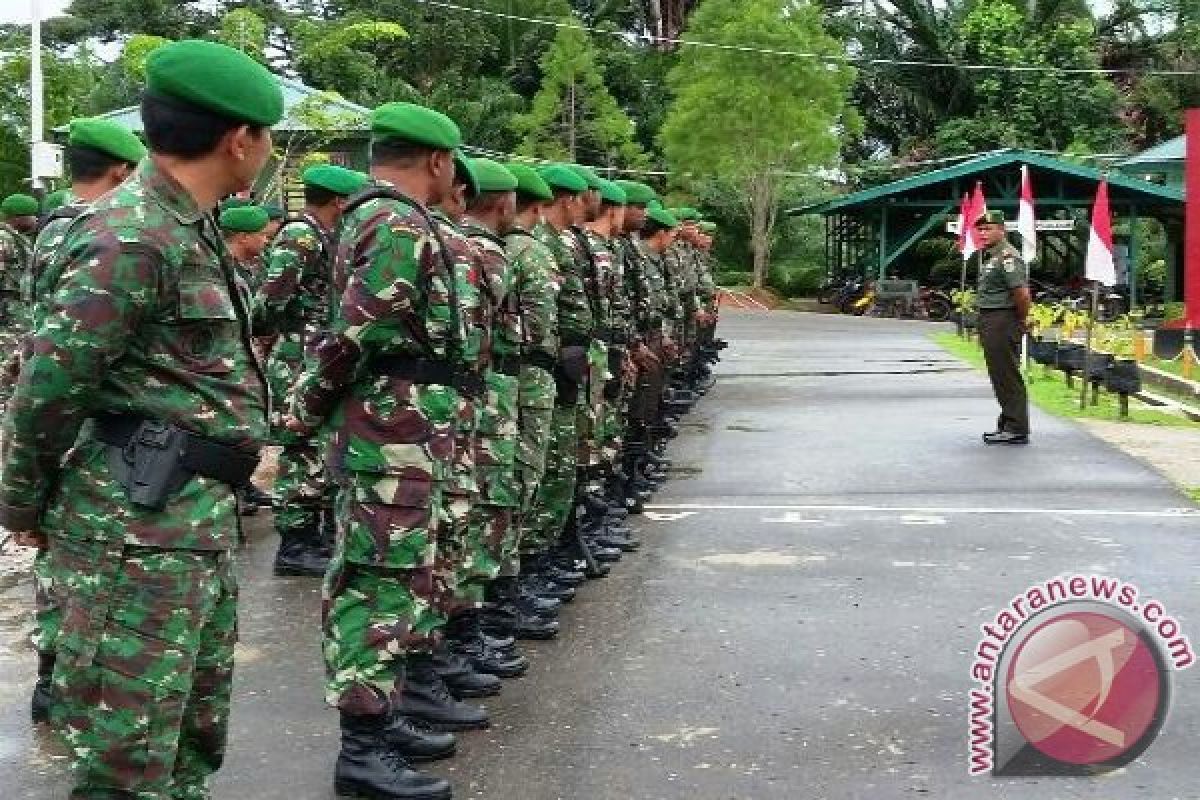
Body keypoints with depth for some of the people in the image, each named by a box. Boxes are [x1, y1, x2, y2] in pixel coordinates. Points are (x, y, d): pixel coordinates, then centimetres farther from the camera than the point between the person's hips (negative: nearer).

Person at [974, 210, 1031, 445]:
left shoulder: (1008, 257, -16)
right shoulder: (988, 256, 16)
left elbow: (1022, 294, -24)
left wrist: (1021, 320, -10)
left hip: (1003, 321, -11)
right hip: (989, 321, 11)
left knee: (1008, 377, -7)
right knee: (1000, 376, 15)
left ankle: (1017, 429, -3)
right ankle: (1007, 425, 23)